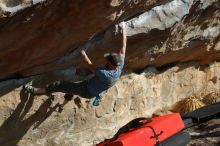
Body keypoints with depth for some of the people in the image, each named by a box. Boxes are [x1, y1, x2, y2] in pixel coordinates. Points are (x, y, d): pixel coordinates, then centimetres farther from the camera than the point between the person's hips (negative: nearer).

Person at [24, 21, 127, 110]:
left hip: (86, 91, -9)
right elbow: (123, 47, -13)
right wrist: (123, 29, -9)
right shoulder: (119, 67, -19)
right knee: (72, 86, 34)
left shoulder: (106, 74, -39)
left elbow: (91, 67, -22)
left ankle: (36, 91, 16)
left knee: (59, 85, -2)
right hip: (93, 92, 9)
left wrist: (84, 55, -8)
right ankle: (62, 106, 55)